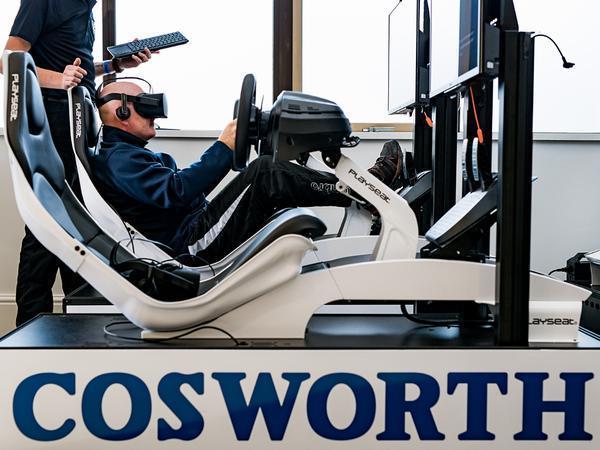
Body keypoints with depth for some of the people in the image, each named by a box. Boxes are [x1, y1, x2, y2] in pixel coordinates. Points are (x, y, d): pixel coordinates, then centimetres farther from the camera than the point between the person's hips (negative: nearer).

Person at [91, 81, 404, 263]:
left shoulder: (130, 154, 25)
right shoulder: (117, 158, -9)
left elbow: (192, 188, 22)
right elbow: (176, 191, -24)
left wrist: (225, 152, 11)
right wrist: (223, 148, -22)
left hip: (200, 228, 10)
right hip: (193, 240, -10)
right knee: (264, 171, -20)